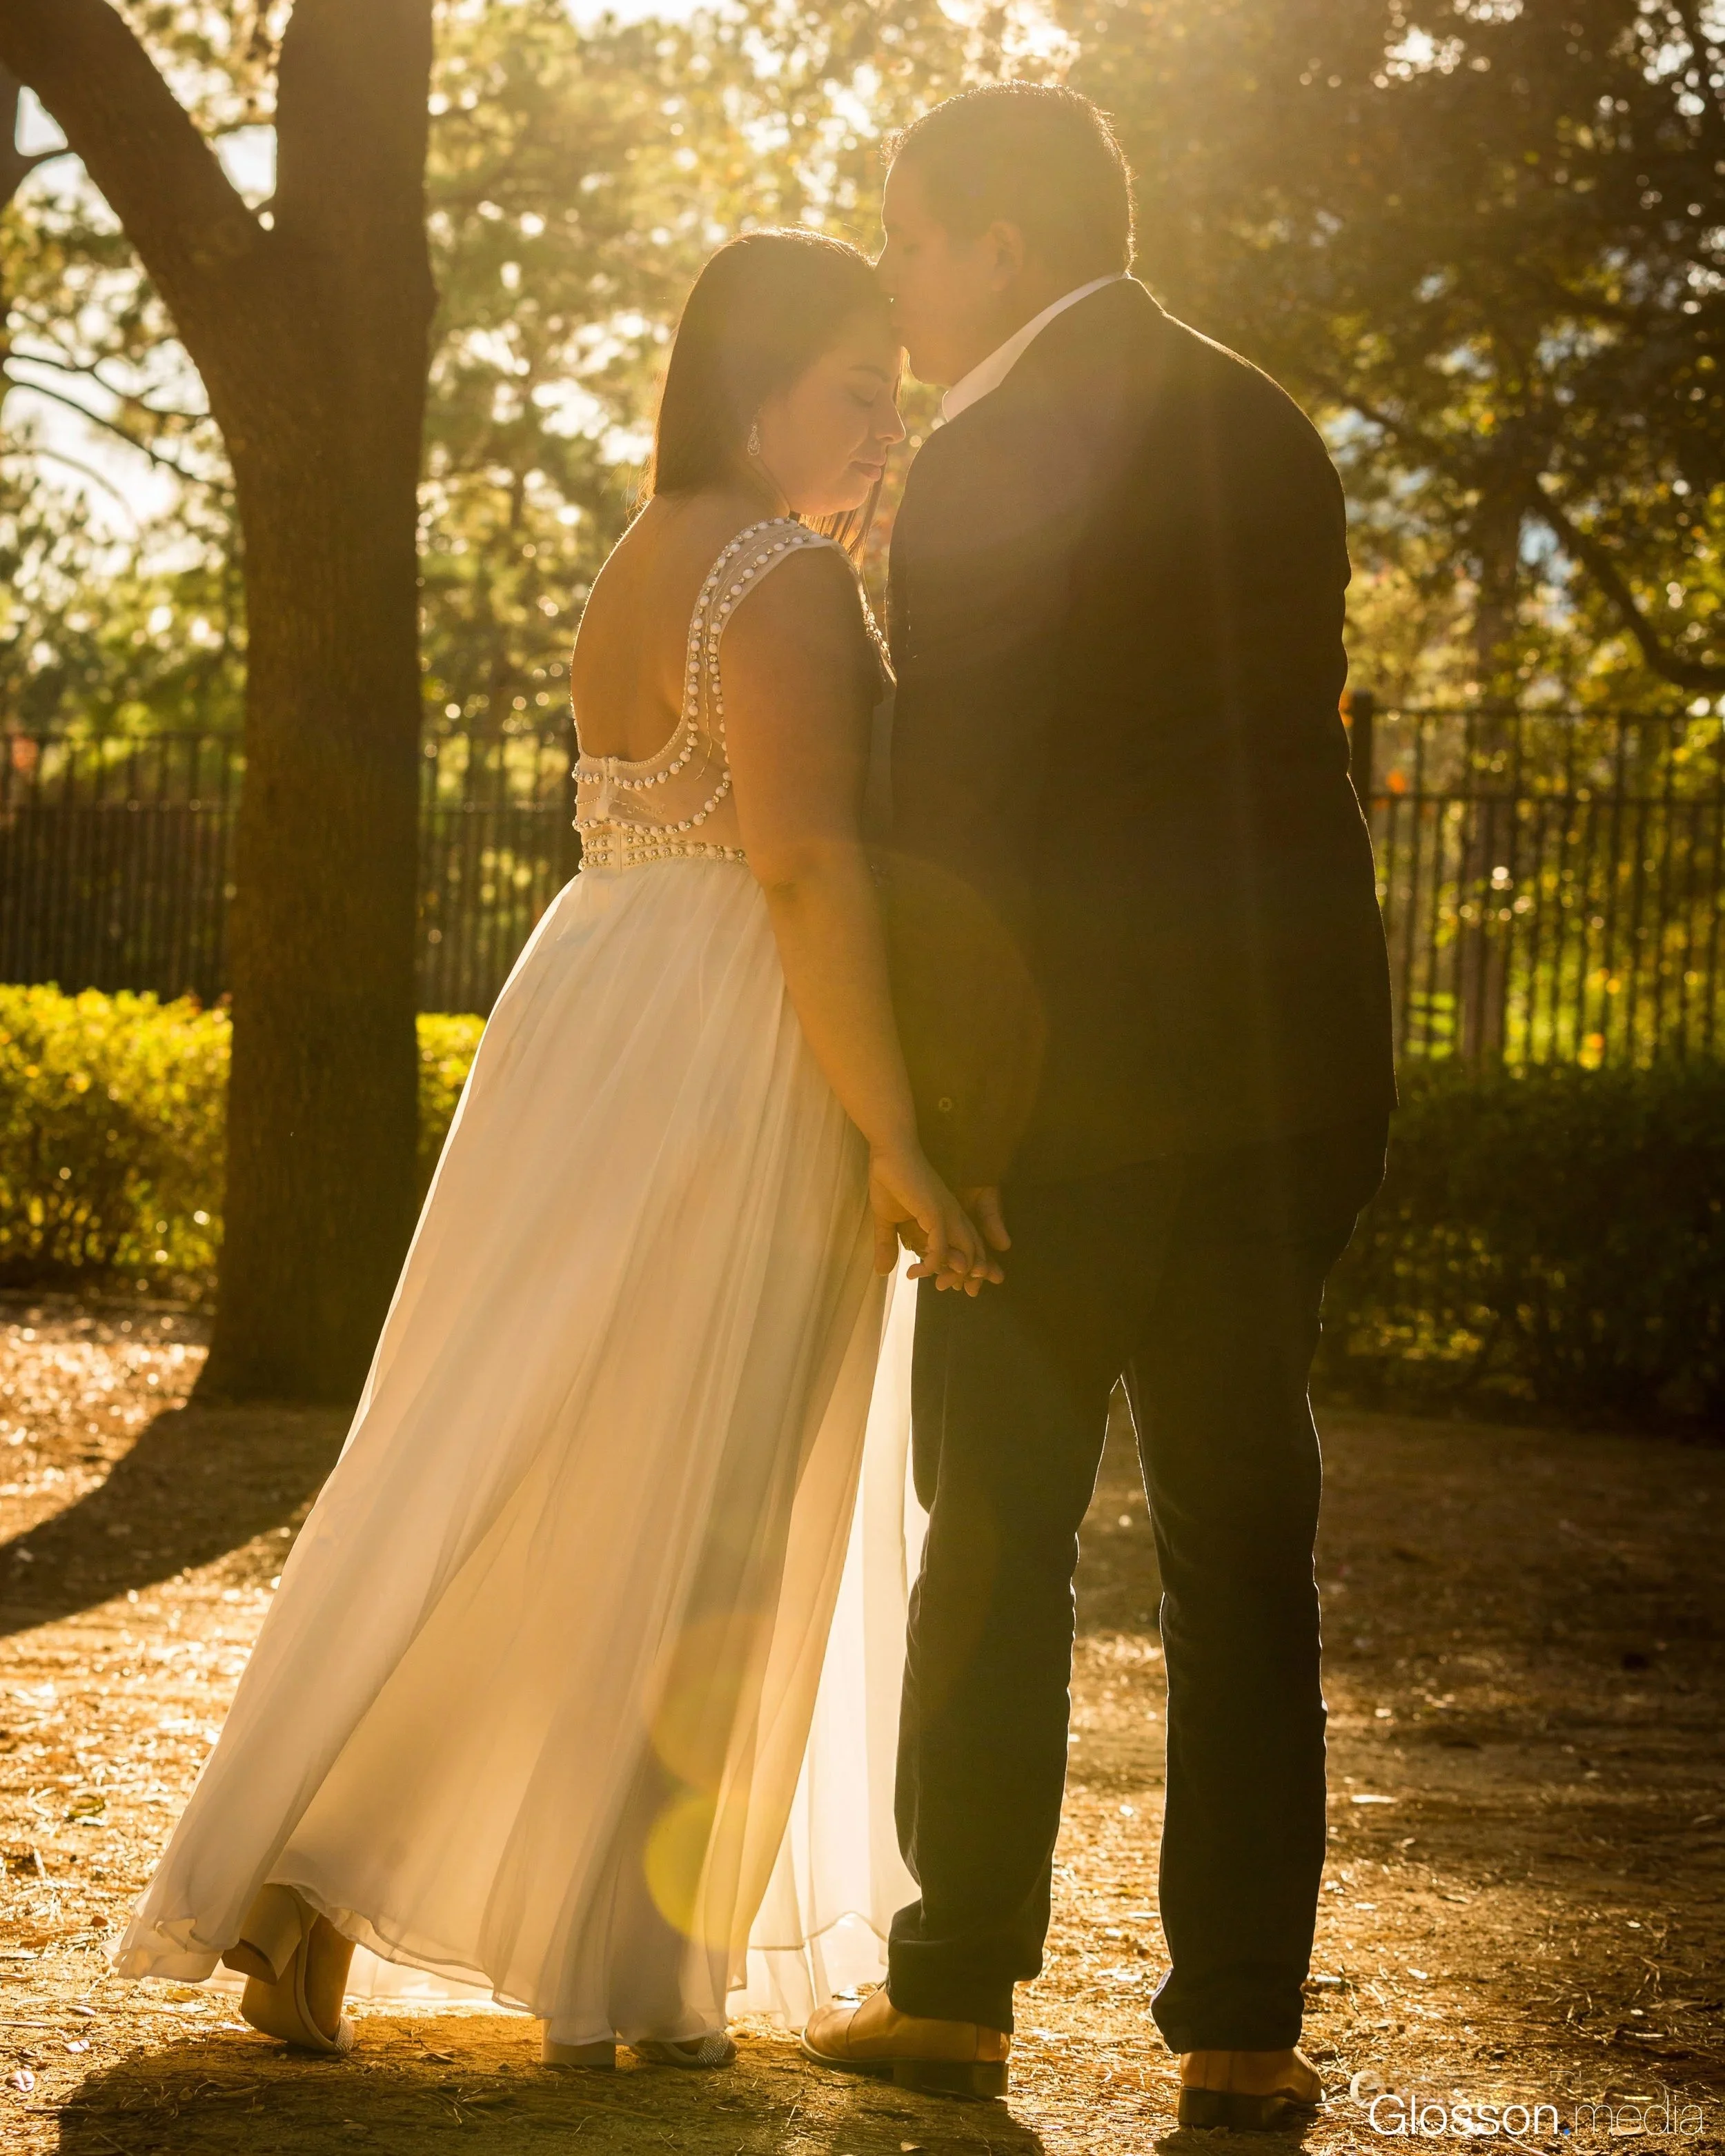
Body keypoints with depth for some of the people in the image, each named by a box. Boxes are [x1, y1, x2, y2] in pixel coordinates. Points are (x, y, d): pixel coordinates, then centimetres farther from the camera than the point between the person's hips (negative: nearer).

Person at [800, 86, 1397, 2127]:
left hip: (1077, 1084, -6)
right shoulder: (1266, 429, 11)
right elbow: (1263, 732, 12)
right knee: (1242, 1542, 8)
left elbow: (956, 812, -13)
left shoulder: (989, 464, -11)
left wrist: (929, 1101, -7)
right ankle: (1242, 2023, 8)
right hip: (1290, 1062, 6)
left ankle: (957, 1989, 14)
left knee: (997, 1534, 6)